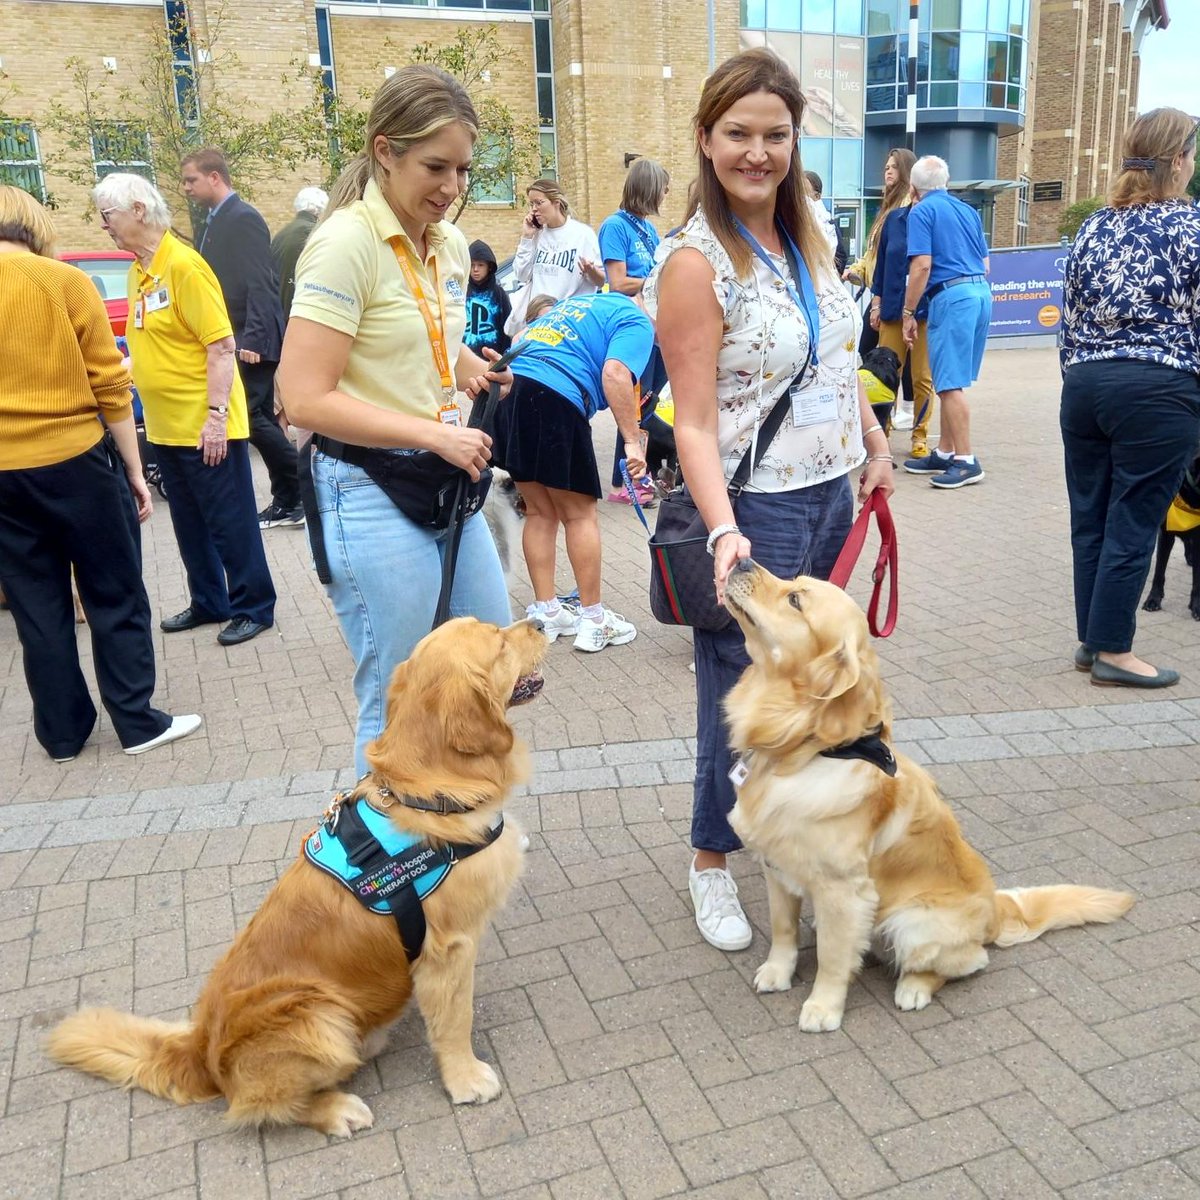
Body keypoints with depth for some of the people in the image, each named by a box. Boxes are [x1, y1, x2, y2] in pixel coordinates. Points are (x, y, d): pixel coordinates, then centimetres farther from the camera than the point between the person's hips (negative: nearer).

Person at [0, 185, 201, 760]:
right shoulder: (65, 281, -6)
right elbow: (110, 386, -7)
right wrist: (135, 471, 1)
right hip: (76, 463, -3)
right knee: (116, 599, 9)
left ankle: (62, 733, 22)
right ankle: (138, 723, 15)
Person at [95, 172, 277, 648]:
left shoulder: (183, 265, -15)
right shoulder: (137, 271, 10)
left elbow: (221, 344, -19)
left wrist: (216, 414, -22)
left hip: (205, 426, -9)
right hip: (166, 426, 9)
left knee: (230, 521, 2)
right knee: (189, 523, 17)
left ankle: (254, 607, 14)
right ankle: (208, 603, 30)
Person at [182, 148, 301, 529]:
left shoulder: (244, 218, -12)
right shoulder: (217, 221, 16)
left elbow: (261, 284, -20)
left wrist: (253, 339, -25)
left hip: (252, 340, -9)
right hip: (235, 338, 9)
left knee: (247, 413, -12)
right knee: (259, 417, 9)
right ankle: (288, 501, 13)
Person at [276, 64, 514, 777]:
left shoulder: (452, 244, 8)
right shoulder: (346, 243, -15)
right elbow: (305, 399, -20)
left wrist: (477, 370, 5)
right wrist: (435, 434, -20)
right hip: (371, 493, -8)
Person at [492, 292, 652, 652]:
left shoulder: (580, 301, 32)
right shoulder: (638, 321, 8)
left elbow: (520, 343, 28)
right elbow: (615, 373, -12)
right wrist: (633, 442, -12)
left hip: (505, 386, 8)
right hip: (552, 396, -7)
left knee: (540, 512, 15)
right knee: (580, 514, 4)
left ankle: (545, 613, 20)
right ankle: (593, 620, 11)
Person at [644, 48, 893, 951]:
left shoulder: (808, 236, 7)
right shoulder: (697, 262, -15)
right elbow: (695, 424, -18)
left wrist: (876, 444, 18)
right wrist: (722, 531, -29)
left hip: (831, 495, 7)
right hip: (756, 512, -7)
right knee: (742, 697, 5)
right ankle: (712, 864, 26)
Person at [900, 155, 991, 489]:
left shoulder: (921, 212, -1)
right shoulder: (968, 210, 20)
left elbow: (922, 265, -11)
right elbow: (985, 263, 21)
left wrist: (908, 313, -7)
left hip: (951, 295, -8)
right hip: (982, 292, 8)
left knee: (950, 383, -6)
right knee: (950, 380, 14)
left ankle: (967, 461, -7)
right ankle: (945, 453, 19)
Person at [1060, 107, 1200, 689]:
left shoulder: (1093, 226, 10)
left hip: (1085, 384, 6)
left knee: (1089, 518, 11)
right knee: (1133, 524, 1)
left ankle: (1092, 639, 21)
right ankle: (1112, 650, 9)